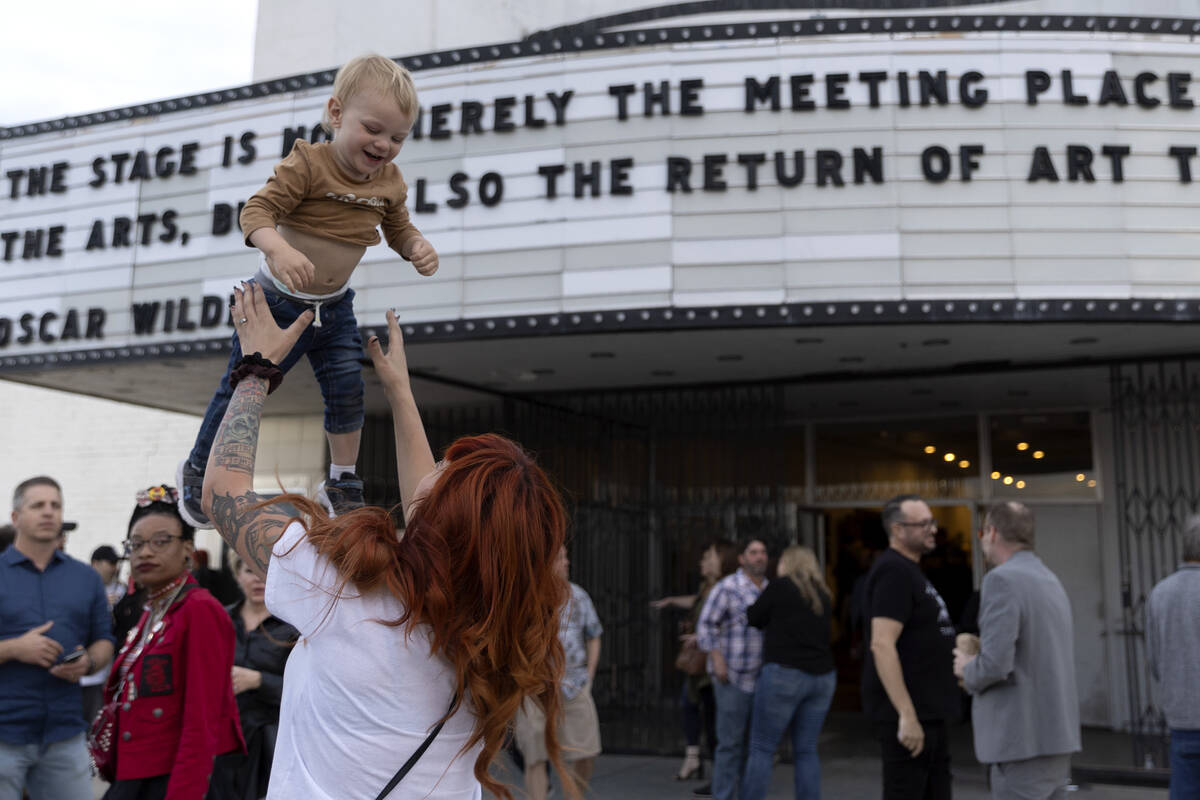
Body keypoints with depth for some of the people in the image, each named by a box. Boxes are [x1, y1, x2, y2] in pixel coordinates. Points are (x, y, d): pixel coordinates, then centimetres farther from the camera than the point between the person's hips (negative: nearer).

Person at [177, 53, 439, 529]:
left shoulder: (390, 181, -3)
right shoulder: (308, 164, -22)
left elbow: (398, 227, 11)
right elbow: (257, 211, -25)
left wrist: (417, 247, -12)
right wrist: (279, 249, -45)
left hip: (335, 307, 5)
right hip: (278, 300, -5)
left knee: (347, 392, 2)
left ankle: (342, 485, 18)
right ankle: (198, 469, 27)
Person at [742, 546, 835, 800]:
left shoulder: (780, 586, -4)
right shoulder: (823, 595, 14)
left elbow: (753, 618, 4)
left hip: (784, 674, -6)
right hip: (823, 676, 6)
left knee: (761, 748, -1)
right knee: (806, 750, 10)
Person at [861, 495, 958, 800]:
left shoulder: (910, 570, 16)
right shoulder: (893, 571, -15)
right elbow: (882, 645, -24)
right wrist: (907, 715, -26)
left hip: (931, 711, 10)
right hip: (910, 716, -10)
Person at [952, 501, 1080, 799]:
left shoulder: (1001, 579, -14)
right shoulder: (1050, 579, 14)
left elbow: (996, 663, -23)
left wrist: (968, 670, -1)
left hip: (1024, 743, -9)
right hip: (1057, 736, 9)